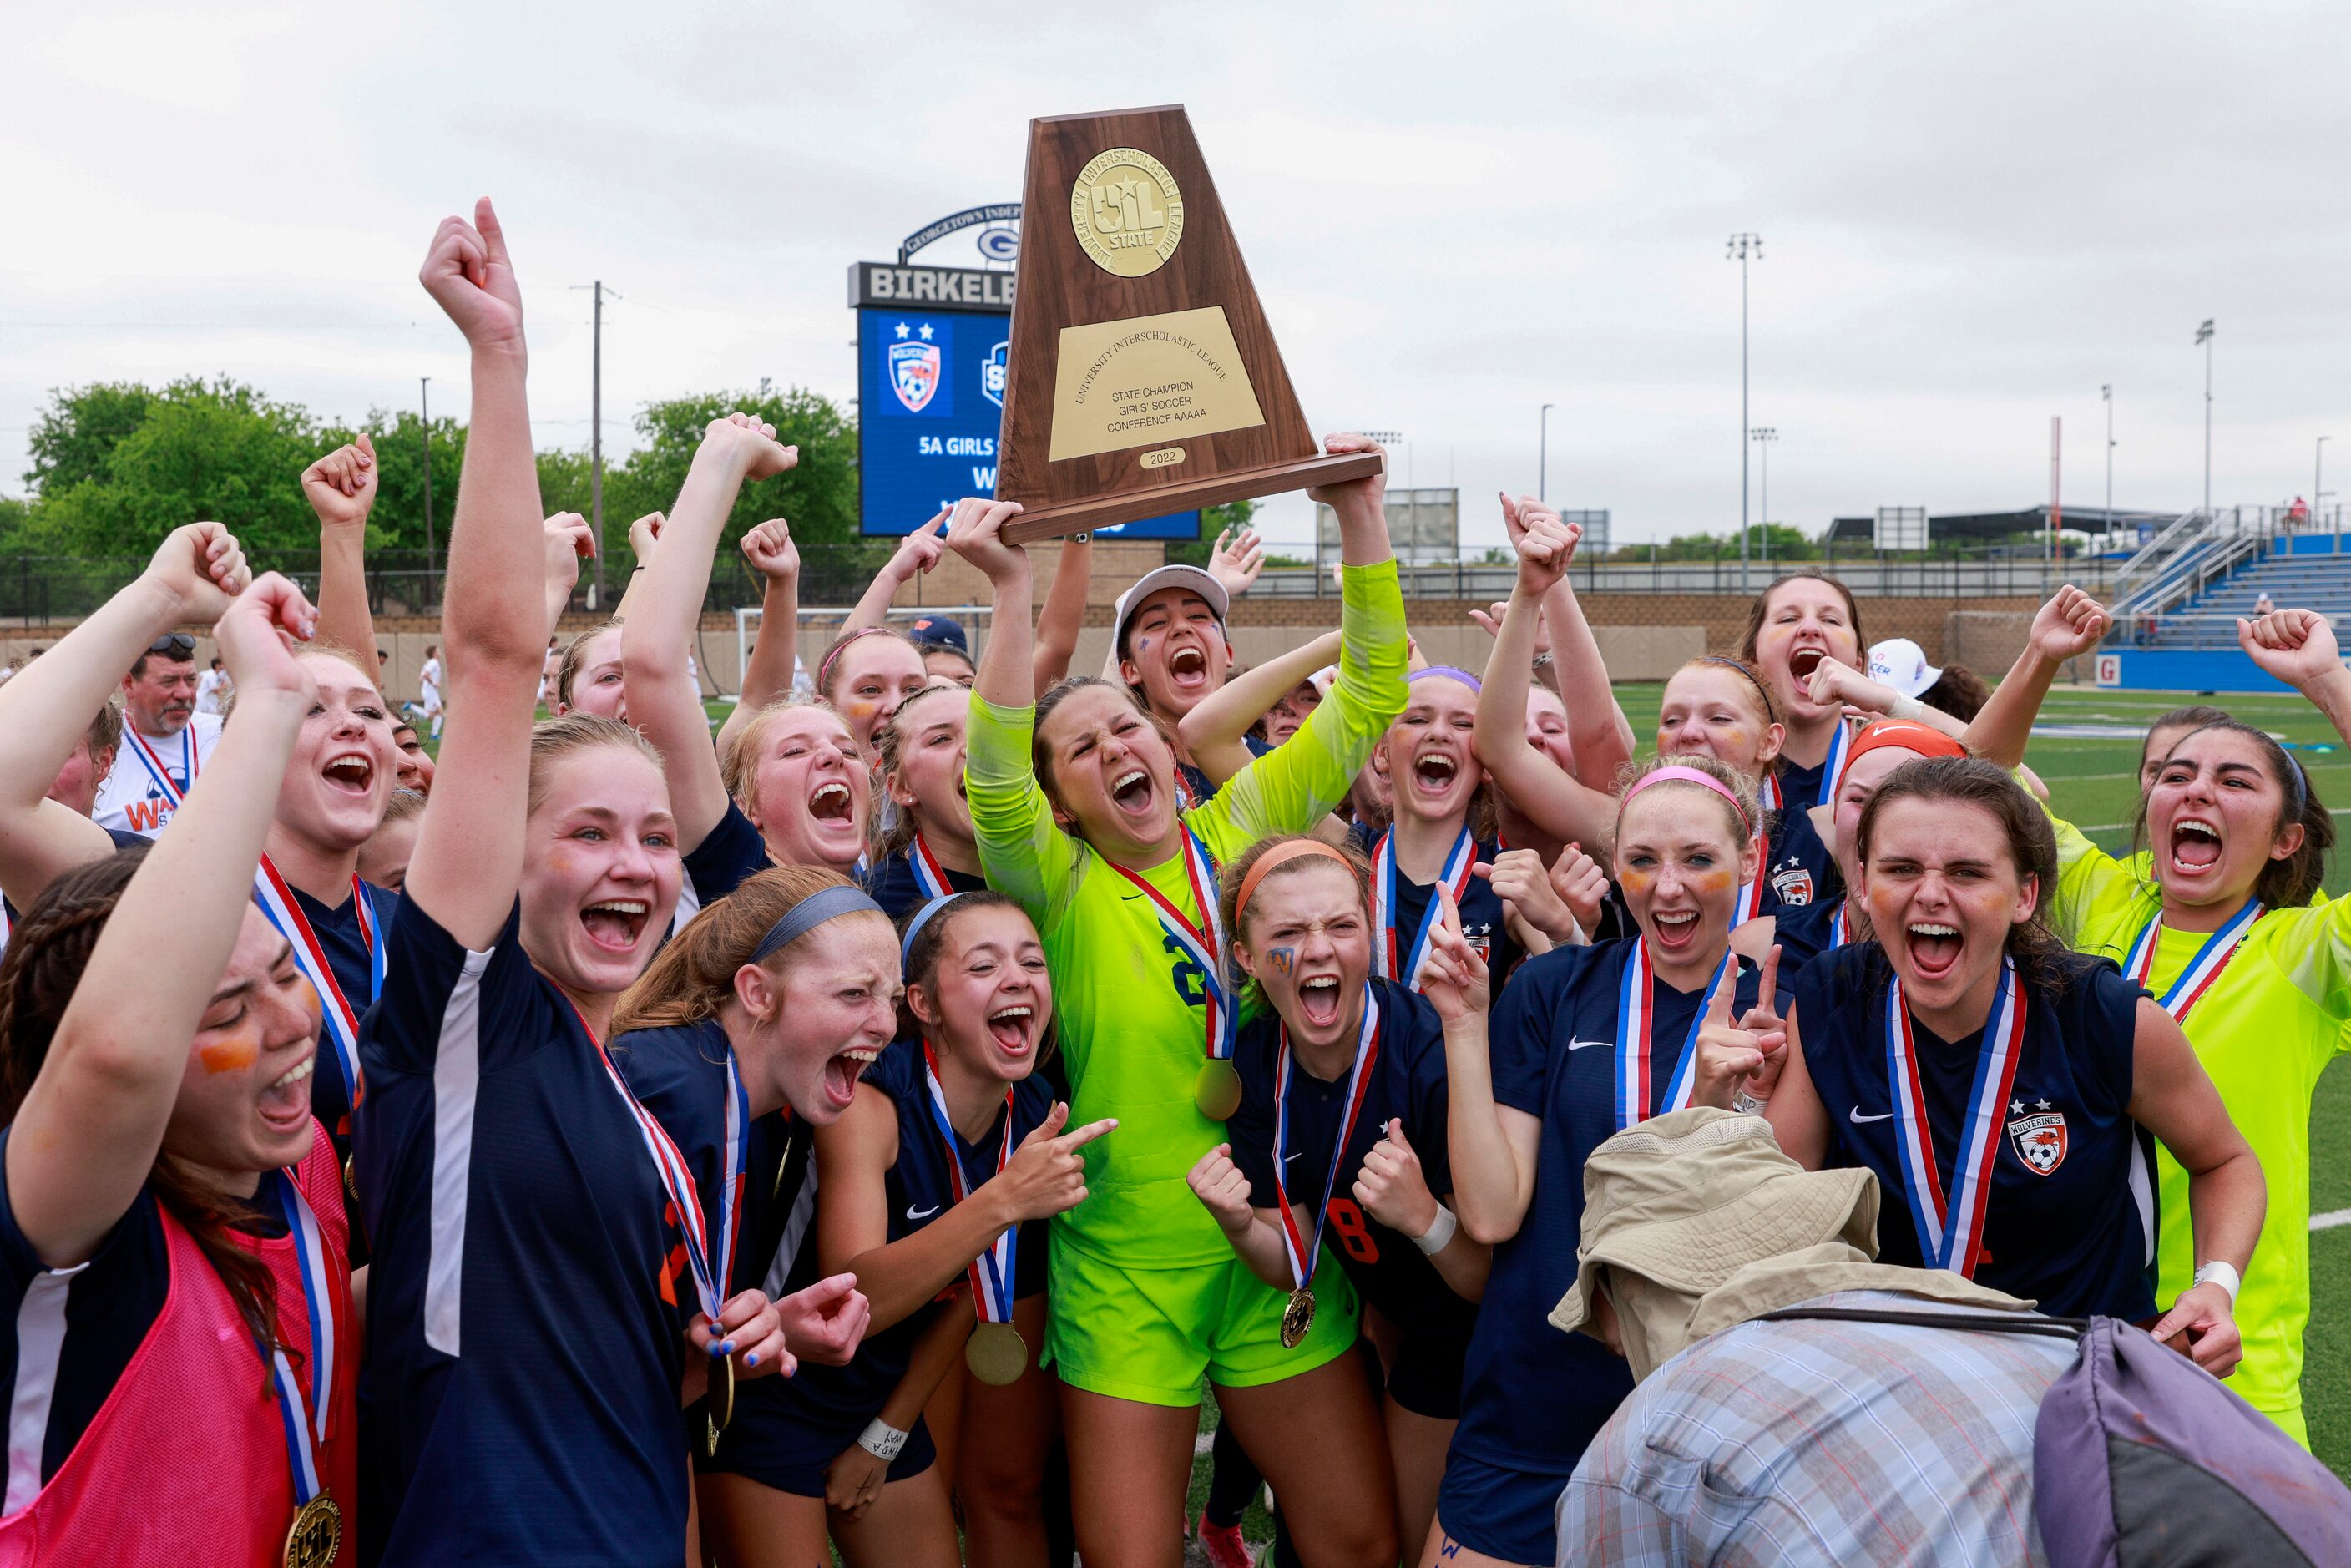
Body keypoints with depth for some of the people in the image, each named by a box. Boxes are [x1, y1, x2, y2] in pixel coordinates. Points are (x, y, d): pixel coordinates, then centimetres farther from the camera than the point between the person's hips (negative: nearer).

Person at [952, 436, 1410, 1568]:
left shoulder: (1244, 830, 2)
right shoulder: (1059, 886, -5)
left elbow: (1369, 697, -1)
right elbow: (993, 781, -25)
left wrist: (1358, 514, -9)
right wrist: (1012, 592, -31)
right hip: (1127, 1272, -2)